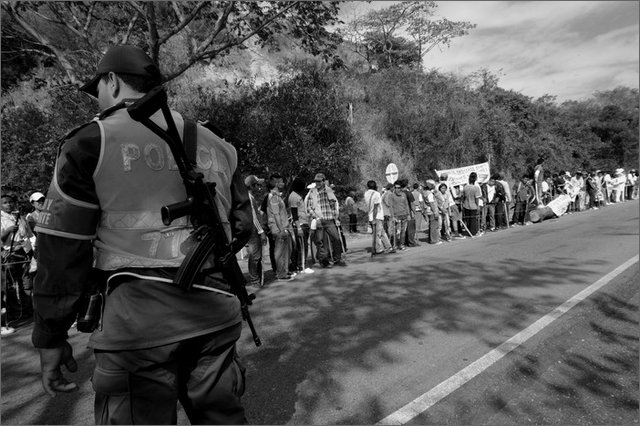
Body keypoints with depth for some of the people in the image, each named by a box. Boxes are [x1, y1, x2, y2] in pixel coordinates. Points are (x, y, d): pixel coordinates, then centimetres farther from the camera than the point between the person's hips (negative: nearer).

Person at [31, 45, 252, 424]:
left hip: (139, 317, -4)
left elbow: (63, 247, 0)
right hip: (216, 312, 5)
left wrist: (50, 335, 8)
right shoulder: (217, 145, 14)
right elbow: (241, 227, 16)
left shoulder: (91, 140, 2)